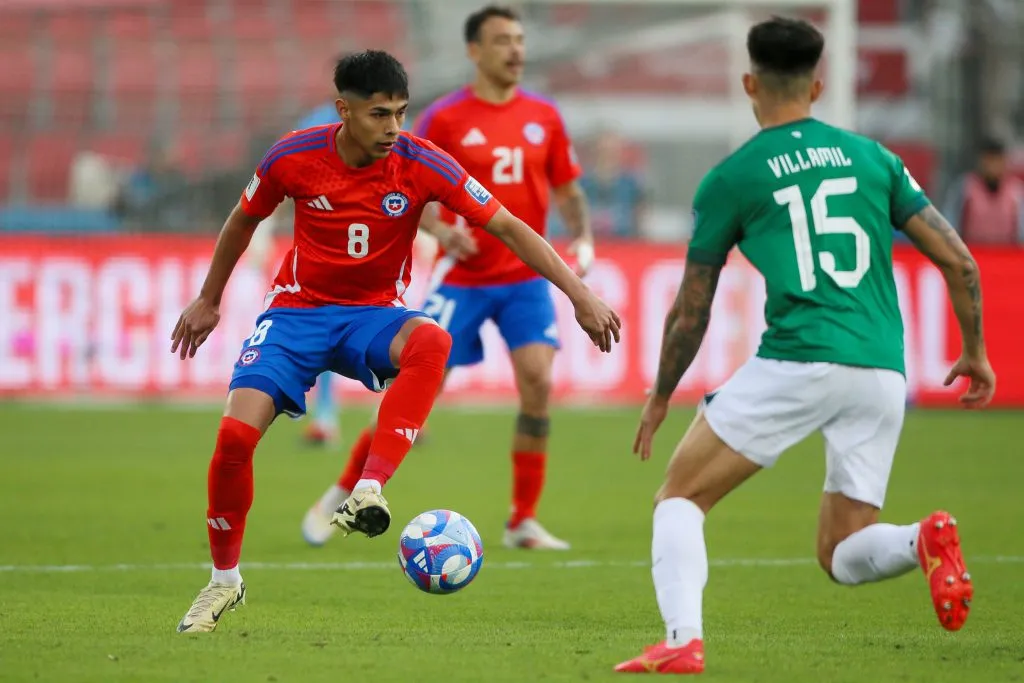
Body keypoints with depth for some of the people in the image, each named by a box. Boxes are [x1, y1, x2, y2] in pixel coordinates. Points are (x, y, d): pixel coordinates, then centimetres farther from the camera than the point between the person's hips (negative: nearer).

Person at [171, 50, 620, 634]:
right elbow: (244, 220, 9)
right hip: (298, 311, 1)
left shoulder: (421, 164, -15)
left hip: (375, 315, -1)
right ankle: (225, 580, 5)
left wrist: (579, 294, -21)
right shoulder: (294, 158, -12)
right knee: (236, 433, -18)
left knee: (431, 342, -37)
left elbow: (509, 228, -13)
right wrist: (208, 301, 19)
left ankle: (369, 491, -40)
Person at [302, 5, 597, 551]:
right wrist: (439, 228, -22)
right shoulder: (444, 118, -6)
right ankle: (340, 496, 12)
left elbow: (566, 189, 14)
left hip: (526, 278, 3)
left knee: (537, 383, -13)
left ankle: (523, 522, -2)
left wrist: (583, 237, -4)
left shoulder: (543, 116, 5)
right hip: (463, 277, -3)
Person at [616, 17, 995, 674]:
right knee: (843, 557, 14)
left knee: (679, 498, 9)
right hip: (884, 373, 4)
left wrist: (661, 397, 25)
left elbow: (690, 313, 11)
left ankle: (682, 641, -12)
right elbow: (959, 261, 12)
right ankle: (925, 540, -17)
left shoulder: (730, 179, 6)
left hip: (798, 362, -4)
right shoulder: (872, 157, 15)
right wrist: (976, 352, 25)